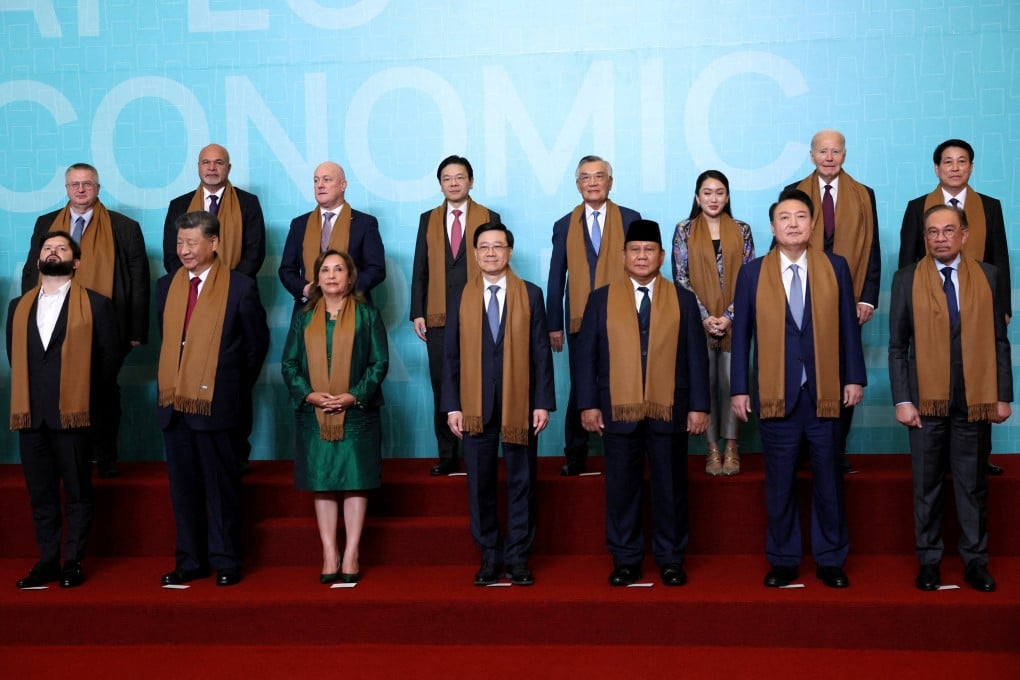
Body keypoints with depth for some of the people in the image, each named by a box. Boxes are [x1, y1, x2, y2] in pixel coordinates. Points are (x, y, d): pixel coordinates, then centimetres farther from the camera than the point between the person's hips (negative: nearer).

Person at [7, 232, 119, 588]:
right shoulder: (19, 306, 14)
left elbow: (110, 357, 3)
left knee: (77, 492, 2)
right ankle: (47, 561, 16)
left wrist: (86, 398, 3)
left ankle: (73, 562, 10)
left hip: (72, 414, -4)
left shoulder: (96, 304, 1)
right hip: (30, 414, 4)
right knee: (40, 492, 8)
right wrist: (27, 397, 12)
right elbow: (14, 357, 19)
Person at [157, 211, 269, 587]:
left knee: (222, 486, 3)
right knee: (183, 486, 10)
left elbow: (257, 343, 3)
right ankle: (190, 560, 20)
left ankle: (225, 561, 13)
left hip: (215, 402, -5)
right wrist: (174, 381, 13)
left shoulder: (240, 287, -4)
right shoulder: (166, 286, 11)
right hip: (174, 401, 5)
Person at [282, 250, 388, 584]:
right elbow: (289, 363, 7)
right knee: (322, 484, 4)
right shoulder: (303, 318, 11)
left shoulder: (368, 315, 4)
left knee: (355, 483, 0)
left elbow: (379, 362, -1)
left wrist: (354, 396, -13)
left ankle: (351, 555, 7)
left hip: (357, 414, -2)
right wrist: (308, 394, -10)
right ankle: (330, 555, 10)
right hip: (313, 415, 2)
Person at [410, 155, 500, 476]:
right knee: (442, 389, 4)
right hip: (438, 318, 2)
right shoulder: (428, 220, 12)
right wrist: (417, 313, 3)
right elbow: (420, 270, 10)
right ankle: (447, 456, 12)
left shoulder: (489, 218, 6)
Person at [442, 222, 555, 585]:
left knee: (521, 482, 5)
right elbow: (451, 356, 5)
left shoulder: (530, 294, 4)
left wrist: (543, 403, -5)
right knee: (480, 484, 6)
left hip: (520, 404, -1)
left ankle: (518, 557, 15)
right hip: (476, 405, 1)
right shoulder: (459, 298, 6)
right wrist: (452, 406, -2)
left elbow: (541, 352, 1)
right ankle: (489, 556, 18)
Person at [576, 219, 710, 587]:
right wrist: (588, 404, -3)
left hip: (669, 410, 0)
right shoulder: (601, 299, 7)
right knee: (621, 488, 5)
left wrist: (699, 406, -1)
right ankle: (625, 560, 16)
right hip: (618, 410, 0)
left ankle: (671, 559, 18)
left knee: (670, 488, 6)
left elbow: (696, 356, 5)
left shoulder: (683, 299, 8)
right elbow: (586, 355, 4)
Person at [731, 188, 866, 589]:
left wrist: (854, 377, 1)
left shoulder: (835, 267, 4)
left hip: (824, 392, 0)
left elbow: (848, 326, 6)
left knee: (829, 481, 8)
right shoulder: (752, 272, 3)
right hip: (776, 394, 0)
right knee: (780, 483, 7)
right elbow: (741, 333, 3)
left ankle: (831, 560, 21)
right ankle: (783, 561, 20)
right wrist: (739, 388, -1)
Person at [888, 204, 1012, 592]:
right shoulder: (907, 280, 1)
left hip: (974, 399, 1)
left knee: (973, 484, 7)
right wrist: (902, 400, -5)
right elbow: (897, 346, 1)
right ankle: (929, 560, 18)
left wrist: (1003, 396, 1)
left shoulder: (987, 276, 4)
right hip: (927, 399, 0)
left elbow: (999, 340, 4)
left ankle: (975, 561, 18)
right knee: (927, 485, 7)